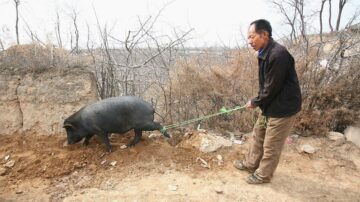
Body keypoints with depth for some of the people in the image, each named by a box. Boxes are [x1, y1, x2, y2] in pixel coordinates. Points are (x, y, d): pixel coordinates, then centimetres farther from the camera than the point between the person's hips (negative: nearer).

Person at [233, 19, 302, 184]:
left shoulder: (278, 55, -27)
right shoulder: (264, 53, 3)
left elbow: (273, 88, -22)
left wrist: (255, 102, -9)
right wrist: (258, 101, 2)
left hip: (283, 107, -9)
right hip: (269, 105, 9)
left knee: (271, 145, 7)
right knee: (257, 136, 21)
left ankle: (263, 175, 26)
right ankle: (251, 164, 40)